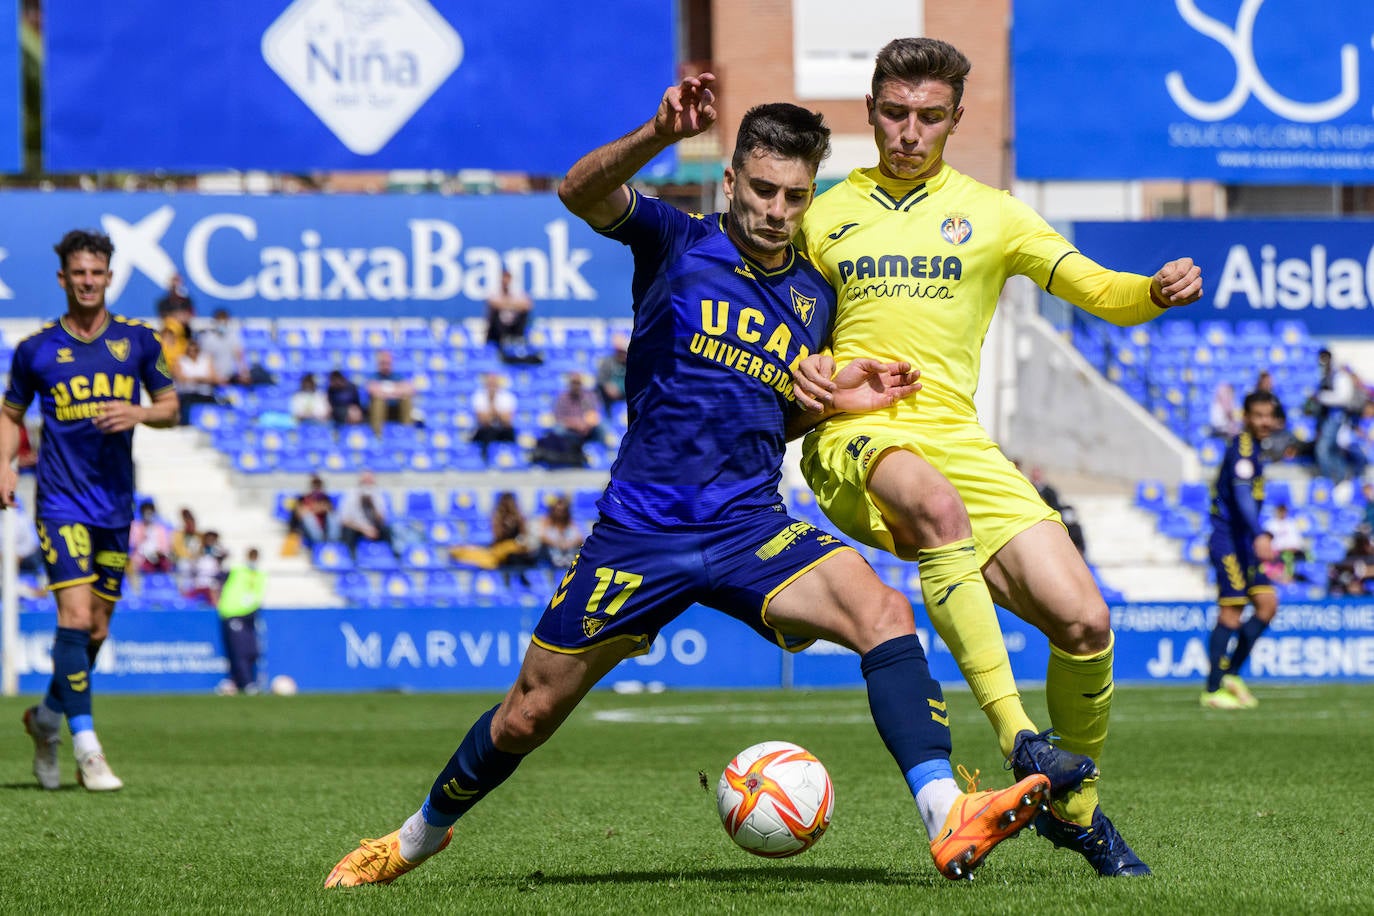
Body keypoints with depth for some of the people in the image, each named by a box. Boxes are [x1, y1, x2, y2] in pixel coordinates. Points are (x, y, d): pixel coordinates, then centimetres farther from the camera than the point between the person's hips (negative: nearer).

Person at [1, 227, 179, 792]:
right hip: (62, 503, -3)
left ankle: (46, 718, 33)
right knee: (76, 616, -17)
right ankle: (87, 748, -15)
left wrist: (138, 413, -10)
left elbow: (170, 406, 11)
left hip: (115, 506, 3)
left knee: (96, 631, 9)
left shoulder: (138, 341, 5)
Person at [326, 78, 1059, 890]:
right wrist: (660, 136, -39)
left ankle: (950, 822, -39)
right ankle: (419, 837, 35)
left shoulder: (815, 298, 11)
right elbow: (580, 193, -21)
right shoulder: (676, 242, -1)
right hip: (641, 529, -2)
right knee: (529, 715, 6)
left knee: (883, 612, -26)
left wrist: (838, 398, 4)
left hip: (752, 528, 2)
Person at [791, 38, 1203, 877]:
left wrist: (1158, 291, -13)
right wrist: (801, 370, -2)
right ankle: (1016, 736, -44)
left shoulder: (989, 214, 14)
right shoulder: (827, 216, 14)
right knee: (937, 503, -40)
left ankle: (1075, 809, 13)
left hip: (957, 440, 2)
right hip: (853, 438, -2)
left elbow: (1099, 292, 9)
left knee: (1083, 621, -13)